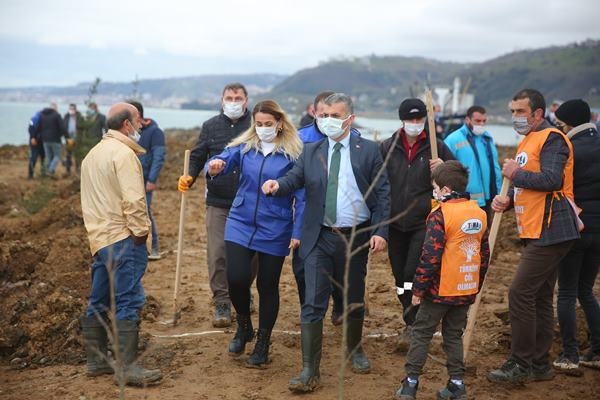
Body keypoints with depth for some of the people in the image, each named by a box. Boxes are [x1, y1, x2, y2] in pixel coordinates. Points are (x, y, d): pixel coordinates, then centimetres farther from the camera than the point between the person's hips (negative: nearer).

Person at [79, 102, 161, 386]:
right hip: (122, 238, -10)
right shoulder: (123, 153, -12)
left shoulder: (92, 154, 19)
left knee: (98, 302, 13)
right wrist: (141, 231, -11)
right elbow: (133, 200, -20)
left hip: (99, 239, 10)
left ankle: (96, 361, 22)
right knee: (128, 302, -8)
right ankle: (127, 368, -7)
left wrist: (96, 230, 19)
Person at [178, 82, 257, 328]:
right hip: (218, 203, 1)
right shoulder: (210, 127, 7)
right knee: (217, 255, -1)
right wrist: (189, 178, -6)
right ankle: (222, 304, 10)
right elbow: (197, 157, 11)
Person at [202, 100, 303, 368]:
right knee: (236, 278, -10)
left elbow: (302, 195, -6)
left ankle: (262, 344, 26)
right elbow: (223, 160, -12)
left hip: (275, 230, -2)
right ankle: (243, 326, 20)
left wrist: (297, 232, -12)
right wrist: (214, 167, -36)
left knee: (267, 286, 7)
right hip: (240, 224, 2)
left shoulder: (293, 153, -8)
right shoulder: (244, 146, 2)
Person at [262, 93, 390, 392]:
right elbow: (294, 178, -7)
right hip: (319, 238, 1)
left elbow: (382, 193, -2)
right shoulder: (311, 151, 6)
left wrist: (380, 231, -10)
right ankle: (310, 371, 0)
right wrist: (277, 185, -30)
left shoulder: (368, 150, -1)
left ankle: (355, 350, 41)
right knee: (313, 304, -5)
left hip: (356, 237, 0)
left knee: (354, 300, 16)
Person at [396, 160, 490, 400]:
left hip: (441, 290, -6)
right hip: (467, 291, 6)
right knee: (454, 335, 16)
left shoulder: (440, 215, -16)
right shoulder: (480, 213, 6)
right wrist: (477, 286, 21)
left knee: (421, 333, 6)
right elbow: (484, 254, 13)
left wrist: (418, 290, -10)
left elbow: (430, 257, -19)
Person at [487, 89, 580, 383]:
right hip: (537, 233, 11)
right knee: (539, 297, 14)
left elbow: (551, 180, -25)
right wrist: (507, 199, 5)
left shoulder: (551, 139, -11)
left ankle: (521, 364, -2)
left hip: (549, 233, -10)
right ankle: (540, 364, 22)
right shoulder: (527, 142, 19)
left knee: (520, 293, -11)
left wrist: (515, 174, -14)